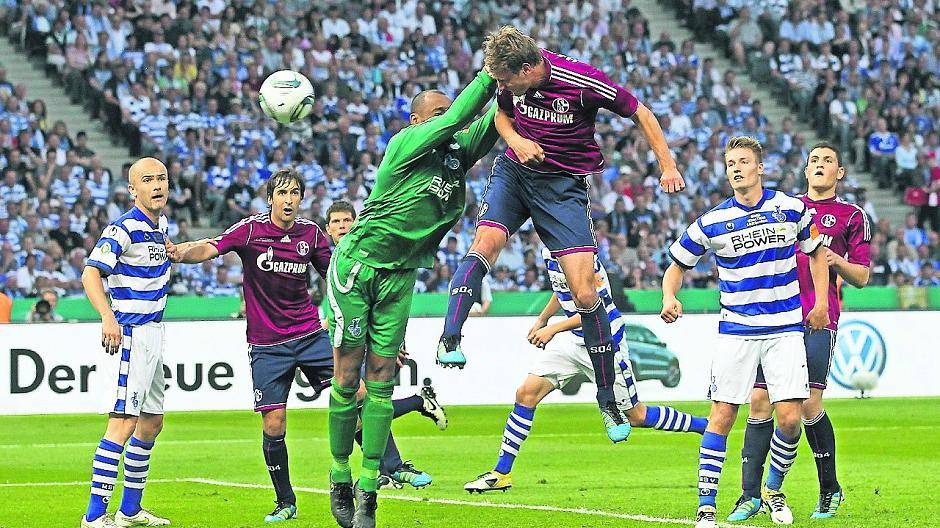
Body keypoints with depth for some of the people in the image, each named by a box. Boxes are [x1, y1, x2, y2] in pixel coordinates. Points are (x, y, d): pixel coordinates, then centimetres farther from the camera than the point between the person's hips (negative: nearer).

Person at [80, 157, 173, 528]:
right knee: (123, 423, -16)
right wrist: (108, 317, -42)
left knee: (152, 422, 16)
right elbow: (90, 274, -28)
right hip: (129, 335, -10)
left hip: (153, 335, 10)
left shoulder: (160, 225, 11)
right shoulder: (123, 229, -16)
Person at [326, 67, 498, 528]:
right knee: (347, 378, -2)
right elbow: (459, 118, -22)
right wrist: (491, 72, -20)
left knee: (380, 382, 1)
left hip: (399, 278, 5)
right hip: (357, 263, -5)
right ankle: (340, 479, 10)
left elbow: (490, 125, 4)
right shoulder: (405, 143, -11)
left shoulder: (457, 153, 7)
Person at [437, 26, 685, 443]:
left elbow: (641, 114, -9)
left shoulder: (583, 83, -23)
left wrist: (667, 166, -10)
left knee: (585, 293, -9)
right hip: (514, 170, 3)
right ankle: (449, 340, -29)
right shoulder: (510, 79, -9)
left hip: (564, 185, -3)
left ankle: (608, 398, 4)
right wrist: (515, 139, -9)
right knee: (485, 243, -26)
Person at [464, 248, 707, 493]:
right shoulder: (550, 251, 2)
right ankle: (501, 473, 1)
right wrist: (542, 319, 15)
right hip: (572, 340, 8)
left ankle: (705, 426, 22)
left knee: (636, 416, 2)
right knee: (526, 393, -5)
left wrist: (553, 329, -19)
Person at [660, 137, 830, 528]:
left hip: (785, 330, 1)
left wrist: (821, 303, 7)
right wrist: (669, 297, -12)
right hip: (735, 331, -1)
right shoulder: (712, 223, -3)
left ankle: (774, 489, 19)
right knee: (721, 417, -7)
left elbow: (816, 251, 16)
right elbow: (678, 264, 8)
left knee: (790, 419, -7)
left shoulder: (791, 209, 0)